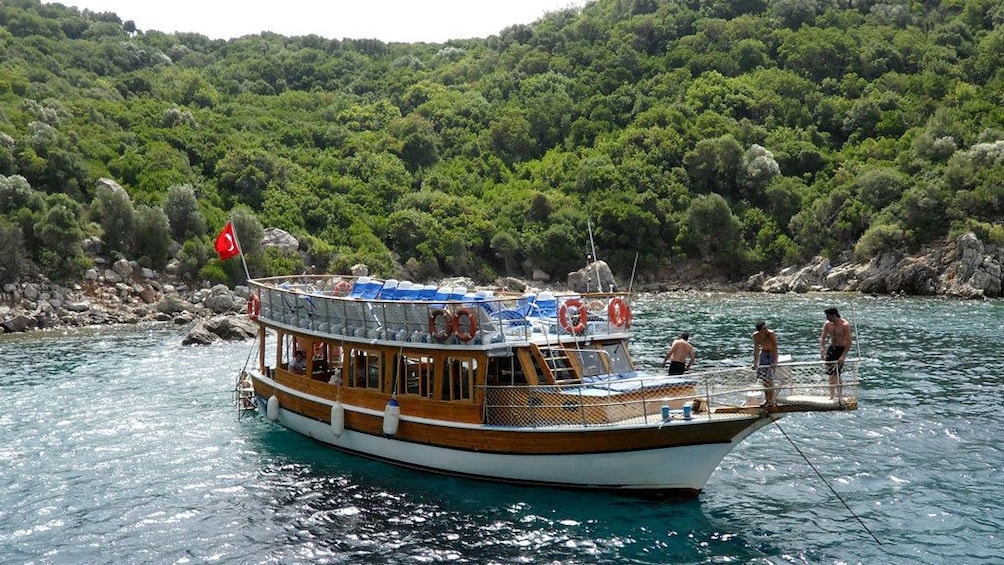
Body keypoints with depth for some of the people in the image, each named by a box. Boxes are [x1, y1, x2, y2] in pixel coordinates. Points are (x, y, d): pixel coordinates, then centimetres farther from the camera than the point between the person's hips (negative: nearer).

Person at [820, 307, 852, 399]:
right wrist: (822, 349, -13)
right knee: (831, 373, 6)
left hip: (841, 349, -5)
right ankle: (832, 394, 15)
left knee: (836, 373, -11)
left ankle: (838, 395, -3)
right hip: (831, 348, 5)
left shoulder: (845, 325, -18)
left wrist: (843, 356, -26)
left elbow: (849, 342, -20)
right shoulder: (827, 324, -2)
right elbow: (822, 338, 3)